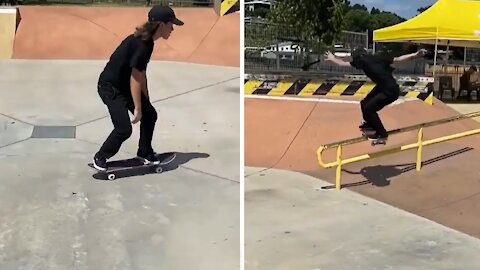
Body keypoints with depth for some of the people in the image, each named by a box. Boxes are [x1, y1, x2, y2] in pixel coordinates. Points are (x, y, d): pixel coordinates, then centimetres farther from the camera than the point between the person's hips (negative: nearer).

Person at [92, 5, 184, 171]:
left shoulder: (146, 41, 2)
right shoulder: (142, 45, -27)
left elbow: (141, 74, 9)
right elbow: (135, 79, -24)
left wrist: (145, 100, 13)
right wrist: (137, 108, -18)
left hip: (124, 86, 10)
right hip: (110, 87, -10)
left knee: (150, 115, 8)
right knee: (124, 129, -12)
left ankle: (144, 153, 23)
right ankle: (100, 158, 9)